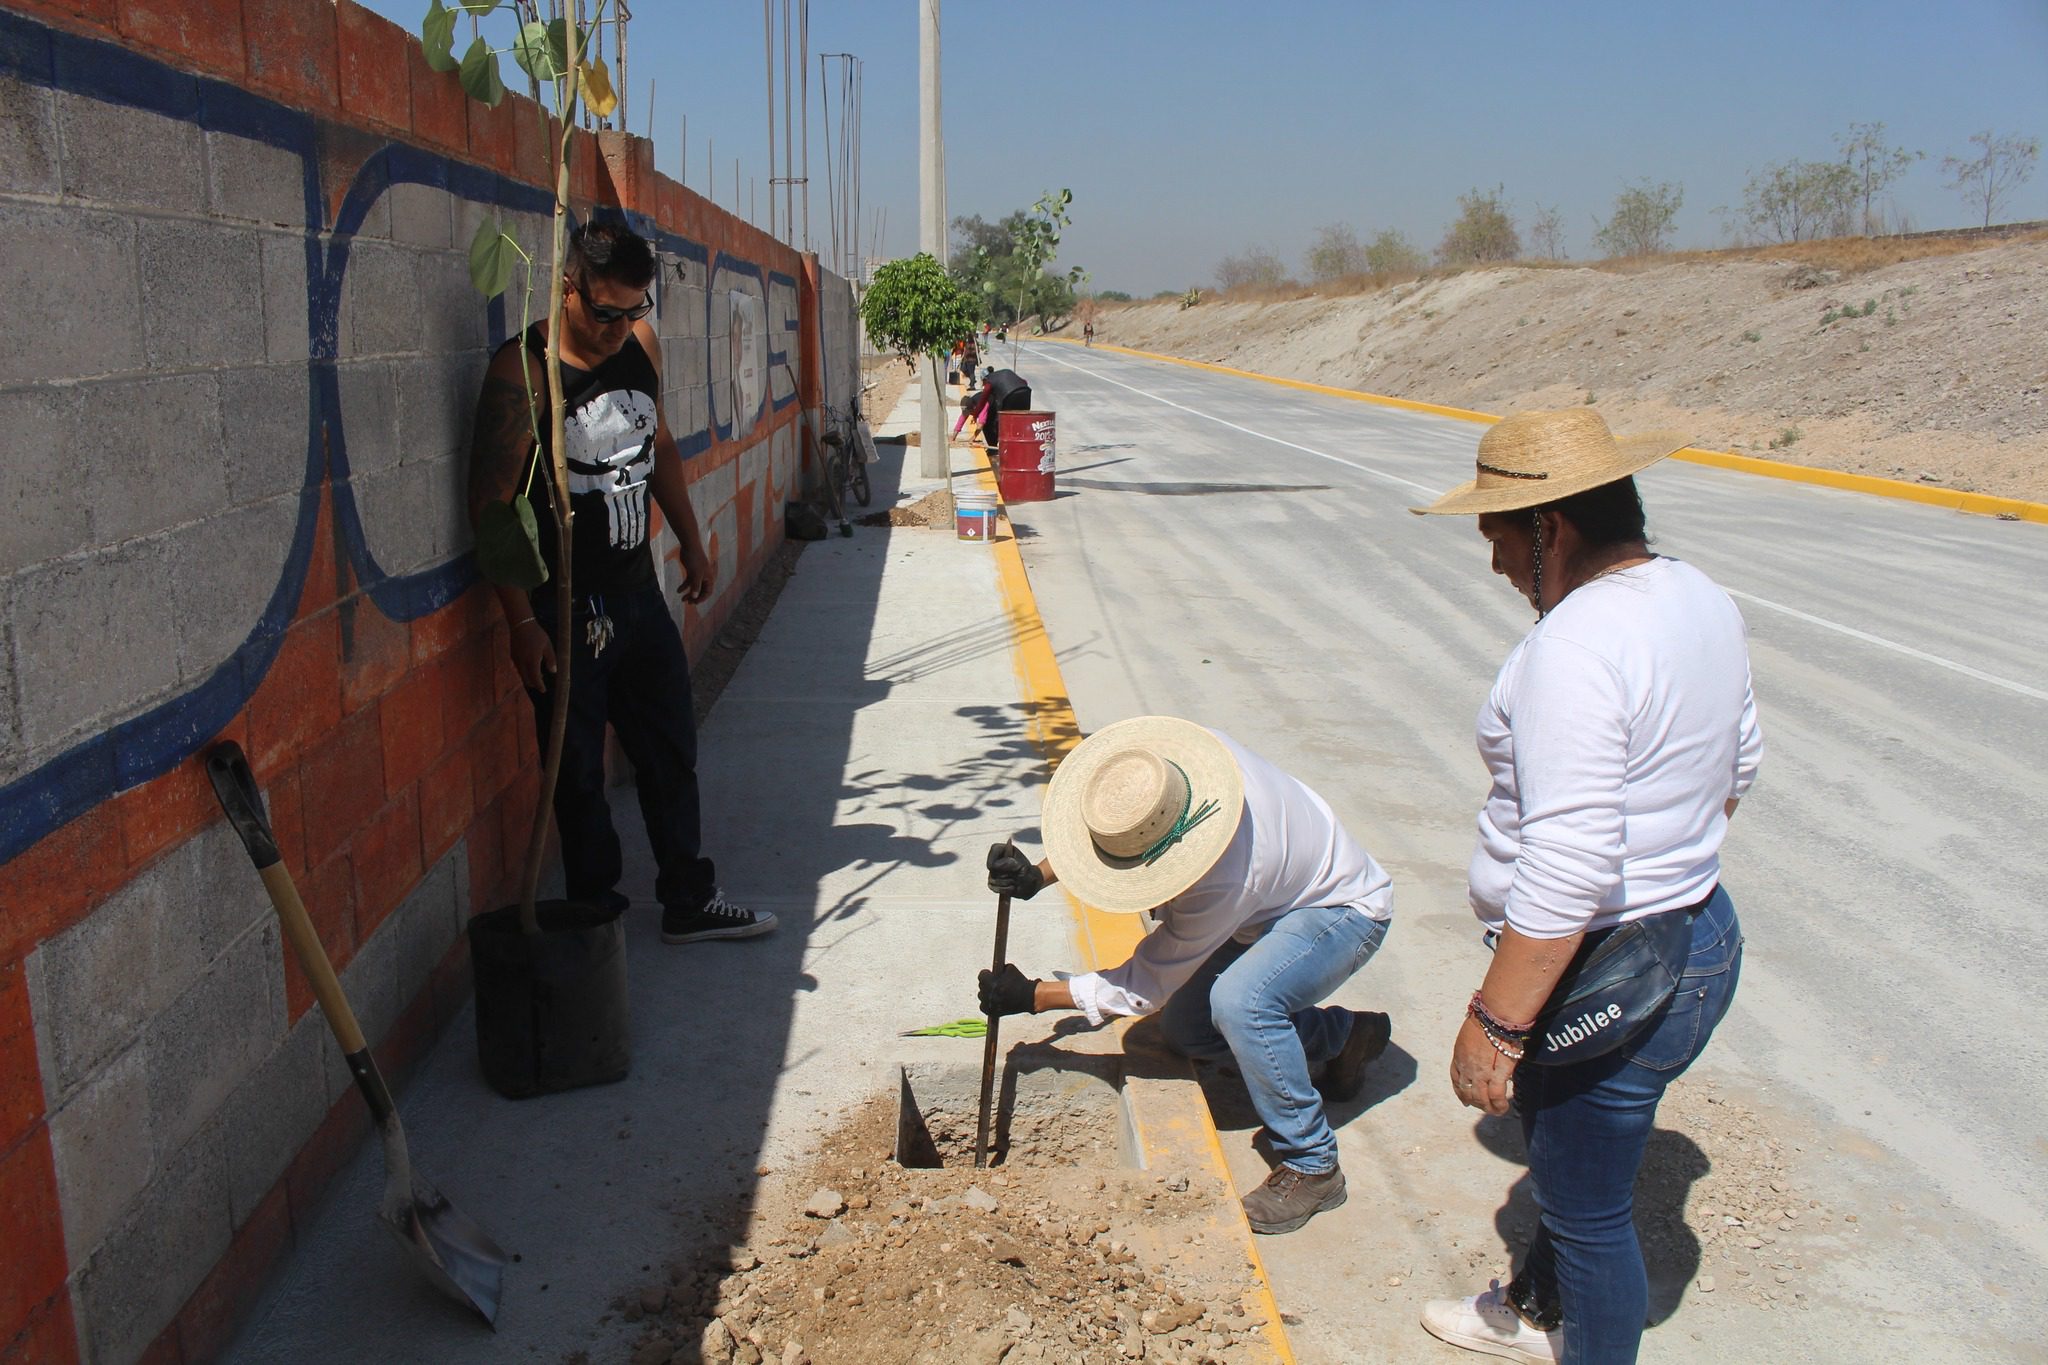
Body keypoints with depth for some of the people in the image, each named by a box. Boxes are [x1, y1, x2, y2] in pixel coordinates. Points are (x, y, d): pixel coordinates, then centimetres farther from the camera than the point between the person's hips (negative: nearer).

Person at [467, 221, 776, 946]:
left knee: (671, 751, 14)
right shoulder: (522, 369, -16)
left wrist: (692, 543, 20)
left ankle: (689, 901, 29)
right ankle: (597, 915, 22)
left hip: (639, 591, 7)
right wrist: (522, 620, -19)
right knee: (578, 772, 5)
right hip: (564, 610, -7)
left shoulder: (641, 344, 4)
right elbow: (492, 502, -17)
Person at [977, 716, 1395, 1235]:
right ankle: (1345, 1035, 22)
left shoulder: (1223, 880, -41)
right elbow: (1109, 836, -1)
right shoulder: (1169, 757, -25)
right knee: (1184, 1030, 4)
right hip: (1277, 898, 8)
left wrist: (1033, 996, -19)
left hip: (1343, 909, -8)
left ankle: (1312, 1166, -15)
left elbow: (1148, 983, -25)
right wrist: (1040, 875, -17)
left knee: (1239, 1000, -35)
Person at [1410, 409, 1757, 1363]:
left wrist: (1495, 1022, -25)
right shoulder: (1699, 599, 3)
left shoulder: (1571, 648, -28)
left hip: (1606, 979, -11)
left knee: (1590, 1209, 11)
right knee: (1569, 1158, 30)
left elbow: (1567, 869, -32)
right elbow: (1737, 762, 17)